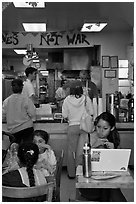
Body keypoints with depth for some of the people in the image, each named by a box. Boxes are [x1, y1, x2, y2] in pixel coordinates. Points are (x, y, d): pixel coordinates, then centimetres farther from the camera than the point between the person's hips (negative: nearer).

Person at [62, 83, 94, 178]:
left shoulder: (67, 100, -7)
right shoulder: (86, 98, -5)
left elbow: (65, 116, -3)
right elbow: (91, 113, 1)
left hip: (72, 127, -1)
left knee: (71, 151, 12)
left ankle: (71, 173, 19)